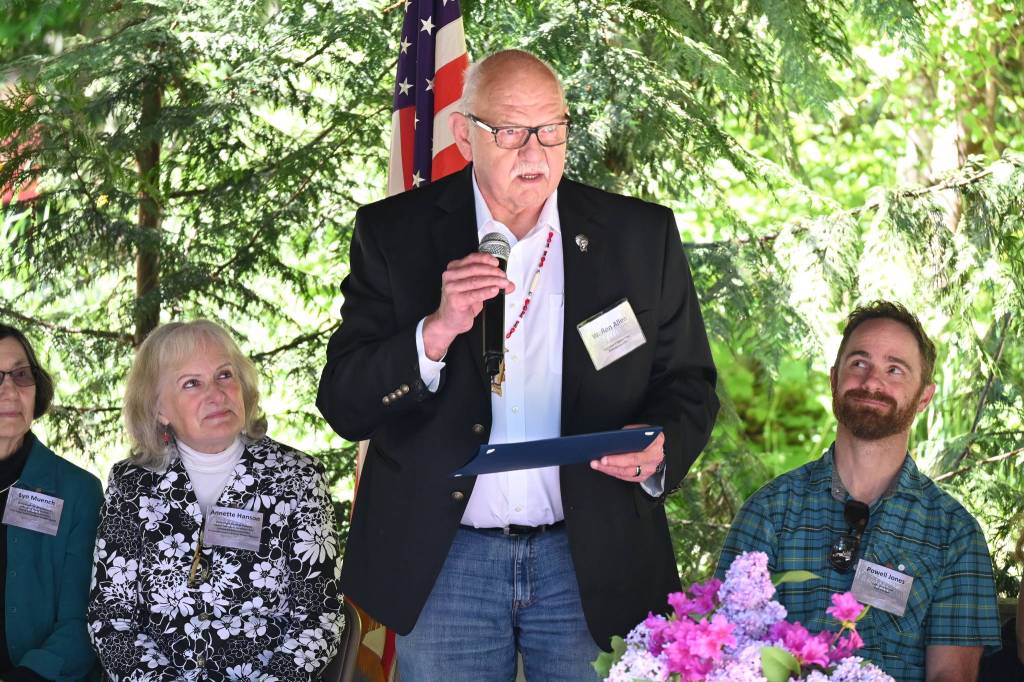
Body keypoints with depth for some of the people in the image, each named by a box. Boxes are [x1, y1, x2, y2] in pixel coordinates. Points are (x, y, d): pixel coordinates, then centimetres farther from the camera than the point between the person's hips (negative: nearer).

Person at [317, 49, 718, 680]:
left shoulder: (642, 237, 3)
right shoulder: (395, 235, 0)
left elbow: (689, 386, 9)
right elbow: (343, 407, -5)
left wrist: (657, 450, -14)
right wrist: (437, 331, -22)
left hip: (589, 559, 1)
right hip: (444, 562, -1)